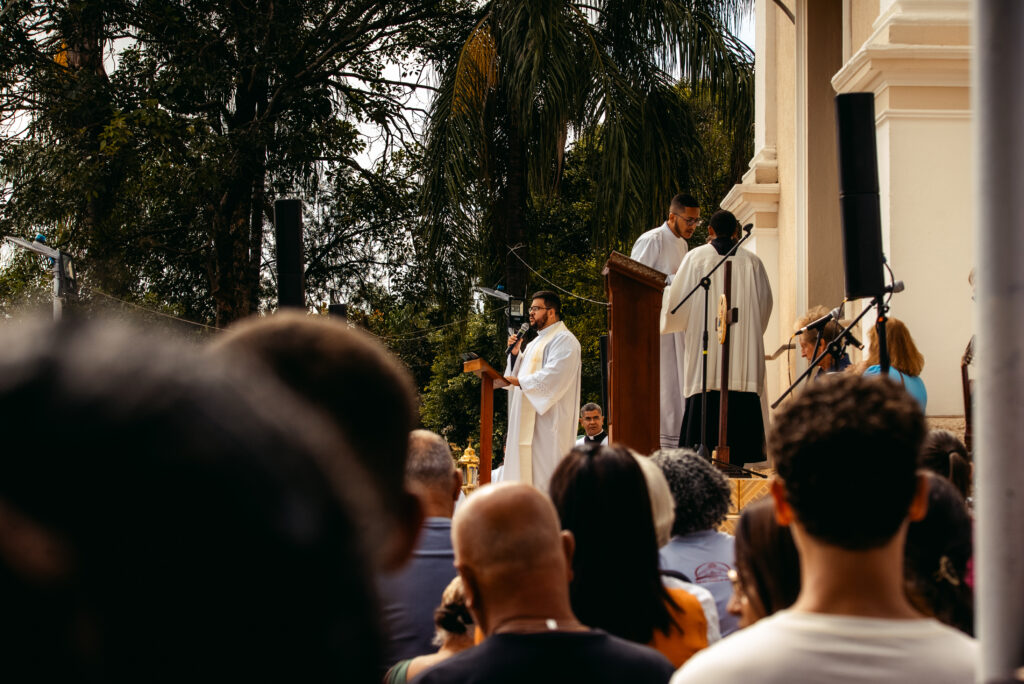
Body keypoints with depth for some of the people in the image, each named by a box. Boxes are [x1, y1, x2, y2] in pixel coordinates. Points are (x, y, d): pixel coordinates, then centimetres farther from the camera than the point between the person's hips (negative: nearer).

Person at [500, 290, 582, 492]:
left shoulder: (564, 340, -9)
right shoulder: (536, 343, 22)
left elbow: (552, 377, -21)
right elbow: (521, 374, 22)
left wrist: (520, 382, -18)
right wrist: (515, 354, 6)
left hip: (548, 420, -10)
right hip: (528, 421, 10)